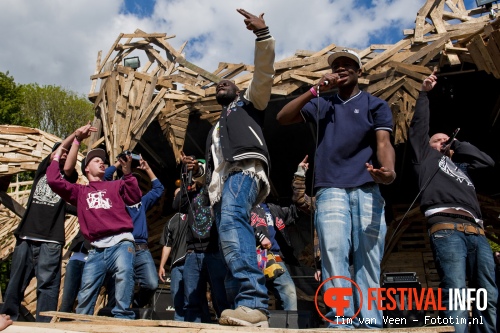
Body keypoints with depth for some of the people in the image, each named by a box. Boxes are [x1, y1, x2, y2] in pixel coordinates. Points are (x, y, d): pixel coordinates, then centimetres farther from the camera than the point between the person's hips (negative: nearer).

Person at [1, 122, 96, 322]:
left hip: (50, 240, -3)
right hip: (26, 237, 3)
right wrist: (75, 134, -9)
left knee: (47, 284, -7)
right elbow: (56, 152, 0)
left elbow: (68, 166, -12)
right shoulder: (42, 170, 17)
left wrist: (77, 140, -9)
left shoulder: (67, 177, 11)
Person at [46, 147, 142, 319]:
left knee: (124, 273, -28)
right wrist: (56, 156, 24)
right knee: (85, 294, 2)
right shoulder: (80, 191, 24)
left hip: (120, 242, -3)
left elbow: (135, 198, 3)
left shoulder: (116, 185, 20)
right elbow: (53, 180, 13)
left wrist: (127, 174, -9)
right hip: (97, 249, 3)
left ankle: (122, 318, -28)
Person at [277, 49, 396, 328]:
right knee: (334, 255, -13)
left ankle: (370, 323, 2)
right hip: (331, 189, 0)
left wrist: (389, 170, -24)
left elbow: (383, 142, -1)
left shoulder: (376, 105, 15)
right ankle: (341, 322, -13)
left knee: (369, 262, -2)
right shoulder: (322, 104, 20)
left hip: (367, 190, 0)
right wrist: (315, 90, 1)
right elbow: (283, 118, 10)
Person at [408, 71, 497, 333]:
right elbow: (418, 126, 19)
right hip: (447, 227, -6)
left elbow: (488, 161, 33)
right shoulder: (426, 157, 24)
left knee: (489, 297, -4)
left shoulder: (461, 166, 37)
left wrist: (457, 144, 34)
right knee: (455, 292, -17)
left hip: (476, 231, 6)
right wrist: (424, 93, 21)